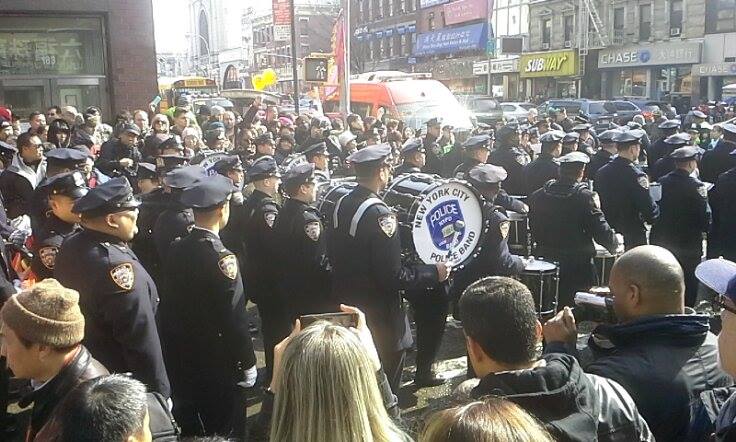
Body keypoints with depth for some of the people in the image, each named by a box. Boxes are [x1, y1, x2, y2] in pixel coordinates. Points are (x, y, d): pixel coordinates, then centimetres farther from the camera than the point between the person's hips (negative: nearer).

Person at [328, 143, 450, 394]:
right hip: (378, 314, -8)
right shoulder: (380, 214, -24)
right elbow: (392, 276, -24)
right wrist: (434, 273, -14)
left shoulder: (341, 205, 0)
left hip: (346, 304, 8)